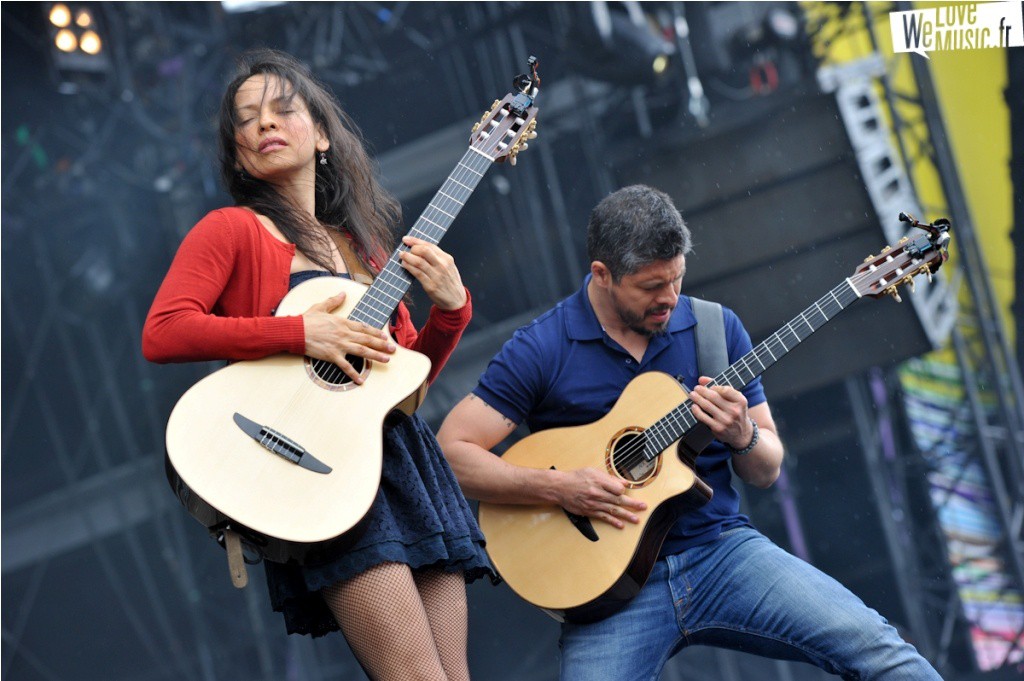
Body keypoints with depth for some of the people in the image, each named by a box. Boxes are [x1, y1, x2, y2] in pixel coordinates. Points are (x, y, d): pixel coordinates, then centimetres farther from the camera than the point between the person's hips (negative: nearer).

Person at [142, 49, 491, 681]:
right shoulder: (233, 229, 4)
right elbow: (162, 333, -11)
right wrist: (301, 333, -16)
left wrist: (450, 308, 4)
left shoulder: (360, 244, 21)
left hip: (405, 453, 6)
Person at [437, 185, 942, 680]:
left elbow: (766, 473, 12)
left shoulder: (717, 329, 7)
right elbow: (451, 451, -6)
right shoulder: (541, 350, -3)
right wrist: (558, 487, -17)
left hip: (722, 548, 2)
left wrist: (743, 436, -11)